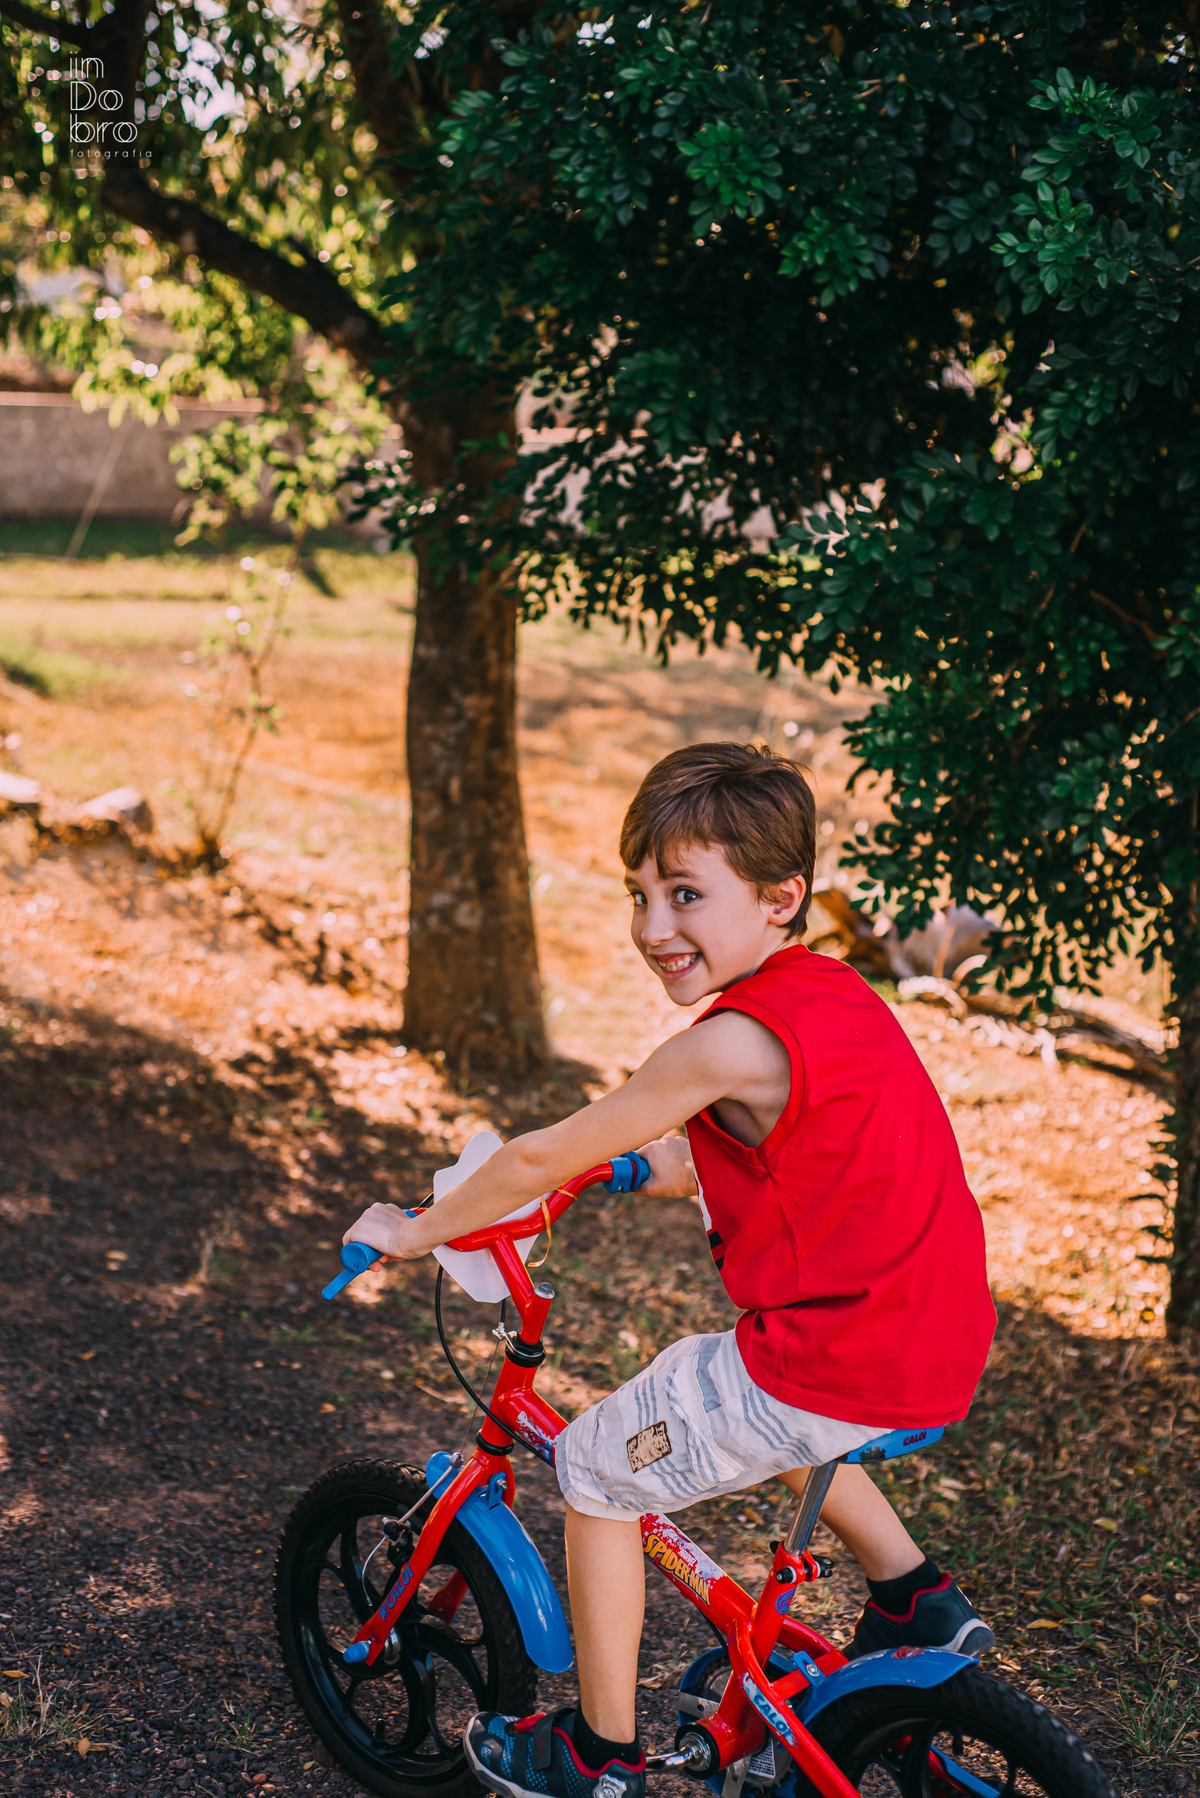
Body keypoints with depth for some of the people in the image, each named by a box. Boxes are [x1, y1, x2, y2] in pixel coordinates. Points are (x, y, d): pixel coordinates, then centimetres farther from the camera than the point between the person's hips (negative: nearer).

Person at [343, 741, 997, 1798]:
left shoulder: (734, 1042, -20)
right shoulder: (833, 993, 6)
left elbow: (540, 1160, -12)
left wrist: (415, 1232, 1)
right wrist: (663, 1171, 26)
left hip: (834, 1371, -9)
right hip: (945, 1353, 9)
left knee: (596, 1468, 10)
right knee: (765, 1415, 38)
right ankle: (915, 1601, 38)